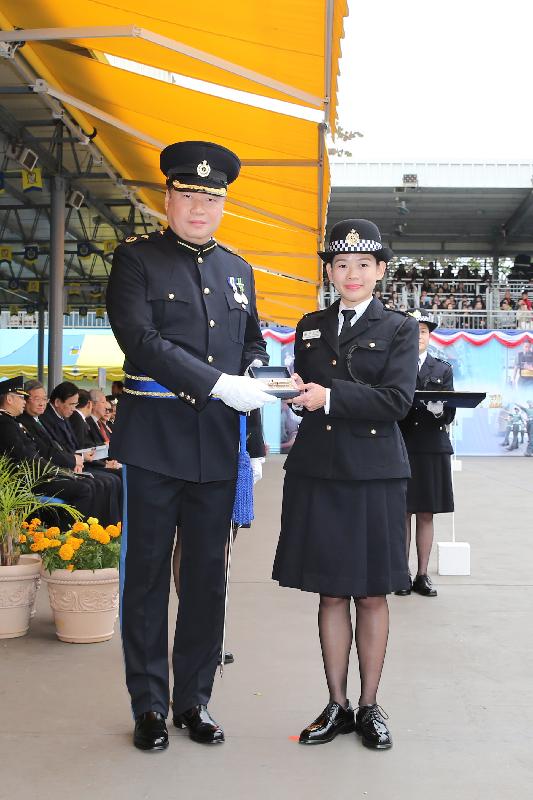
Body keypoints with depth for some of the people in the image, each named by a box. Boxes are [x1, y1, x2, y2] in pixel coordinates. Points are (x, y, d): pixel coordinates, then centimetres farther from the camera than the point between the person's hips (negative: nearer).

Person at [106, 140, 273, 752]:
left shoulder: (237, 269, 15)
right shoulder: (135, 259, -1)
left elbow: (253, 341, 24)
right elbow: (139, 339, -14)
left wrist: (257, 379, 1)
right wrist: (221, 384, -20)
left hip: (217, 447, 5)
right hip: (153, 442, -4)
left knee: (207, 574, 10)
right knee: (147, 572, 4)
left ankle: (194, 699, 24)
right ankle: (149, 706, 18)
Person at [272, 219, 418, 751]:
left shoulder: (399, 328, 3)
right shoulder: (310, 327, 14)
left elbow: (397, 400, -10)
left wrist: (330, 396, -18)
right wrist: (295, 390, -5)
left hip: (375, 473, -2)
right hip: (317, 471, 3)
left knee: (371, 594, 5)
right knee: (330, 592, 7)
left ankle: (369, 707, 19)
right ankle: (337, 706, 19)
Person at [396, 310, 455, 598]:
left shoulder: (443, 369, 10)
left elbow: (449, 414, 3)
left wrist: (440, 410, -18)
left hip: (432, 448, 2)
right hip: (400, 446, -2)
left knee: (426, 515, 6)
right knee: (402, 513, 2)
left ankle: (422, 575, 14)